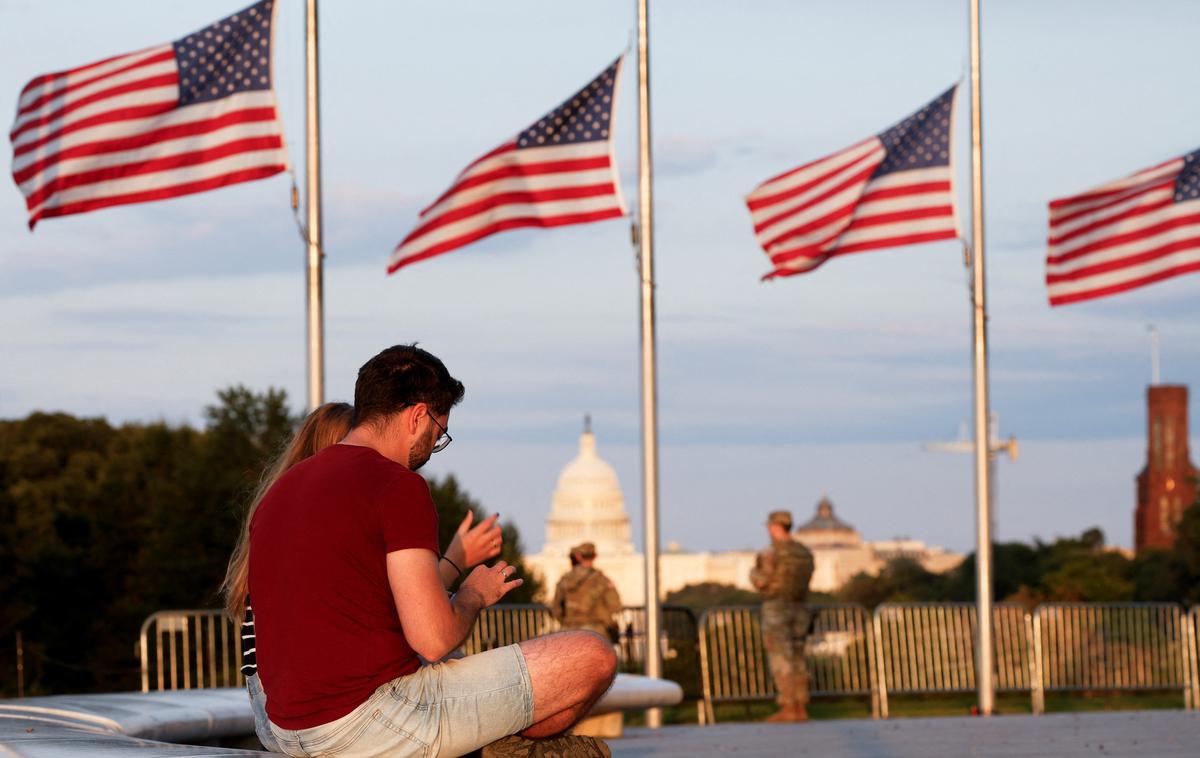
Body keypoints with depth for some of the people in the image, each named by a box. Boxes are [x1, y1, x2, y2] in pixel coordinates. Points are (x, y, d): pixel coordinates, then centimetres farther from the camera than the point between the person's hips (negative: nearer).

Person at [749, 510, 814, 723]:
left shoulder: (771, 553, -12)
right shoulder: (805, 553, 11)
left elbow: (761, 582, -15)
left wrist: (754, 572, 8)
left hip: (775, 608, -7)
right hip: (799, 610, 7)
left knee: (780, 661, -6)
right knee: (797, 661, 8)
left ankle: (787, 710, -10)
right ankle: (801, 709, 5)